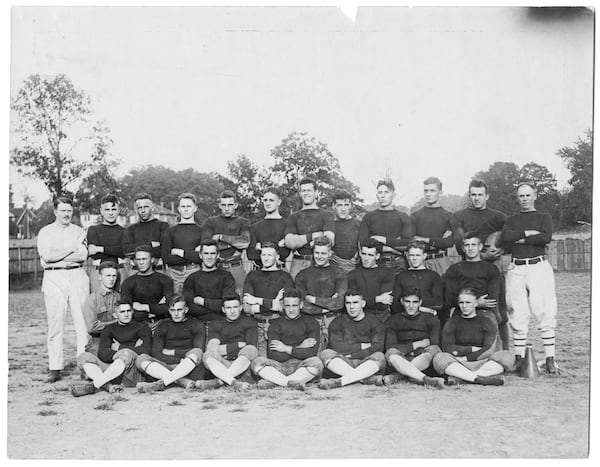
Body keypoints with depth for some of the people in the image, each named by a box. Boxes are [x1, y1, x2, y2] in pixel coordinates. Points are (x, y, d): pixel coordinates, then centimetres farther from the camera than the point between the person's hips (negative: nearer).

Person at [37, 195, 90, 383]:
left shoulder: (79, 231, 13)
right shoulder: (45, 232, 10)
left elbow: (83, 255, -2)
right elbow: (47, 256, -6)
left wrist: (57, 257, -6)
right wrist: (71, 250, -3)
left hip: (77, 276, 1)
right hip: (54, 278, -1)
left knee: (83, 322, -4)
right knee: (55, 325, -1)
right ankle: (55, 369, 3)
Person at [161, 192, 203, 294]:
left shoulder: (201, 231, 9)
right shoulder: (170, 231, 12)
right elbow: (166, 258, 0)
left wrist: (181, 252, -4)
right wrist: (193, 254, -4)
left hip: (195, 274, -1)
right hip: (174, 274, 1)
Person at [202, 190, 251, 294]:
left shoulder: (242, 222, 12)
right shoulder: (211, 221, 12)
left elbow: (245, 241, -8)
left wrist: (221, 237, -5)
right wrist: (234, 242, -5)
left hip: (236, 269, 0)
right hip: (215, 268, 0)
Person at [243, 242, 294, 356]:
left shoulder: (285, 277, 11)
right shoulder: (252, 276, 16)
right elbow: (246, 308, 5)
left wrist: (259, 301, -1)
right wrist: (273, 304, -5)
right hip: (257, 324, 1)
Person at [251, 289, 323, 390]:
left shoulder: (310, 323, 10)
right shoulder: (275, 325, 12)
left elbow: (311, 353, -5)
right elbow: (273, 356, -3)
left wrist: (286, 349, 0)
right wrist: (300, 347, -4)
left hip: (302, 367, -1)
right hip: (281, 367, 1)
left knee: (316, 363, -34)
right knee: (257, 362, -24)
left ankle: (272, 382, -29)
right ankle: (293, 383, -34)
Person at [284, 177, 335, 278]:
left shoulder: (326, 215, 10)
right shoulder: (293, 218, 17)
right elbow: (289, 242, 1)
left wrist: (299, 240, -1)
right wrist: (313, 236, -7)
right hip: (298, 263, 2)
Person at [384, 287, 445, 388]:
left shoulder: (431, 319, 11)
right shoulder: (393, 321, 10)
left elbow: (435, 347, -1)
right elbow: (390, 348, -4)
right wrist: (416, 345, -6)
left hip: (423, 362, 0)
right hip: (402, 361, 0)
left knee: (434, 350, -32)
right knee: (390, 354, -33)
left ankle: (396, 375, -34)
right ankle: (426, 380, -48)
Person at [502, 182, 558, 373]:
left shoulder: (544, 217, 12)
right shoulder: (512, 219, 18)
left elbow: (546, 237, -9)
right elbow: (505, 236, -3)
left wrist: (521, 239, -4)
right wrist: (529, 233, -8)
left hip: (539, 267, -2)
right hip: (516, 269, 2)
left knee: (546, 313, -6)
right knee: (518, 315, 1)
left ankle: (550, 358, -4)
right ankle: (519, 357, 6)